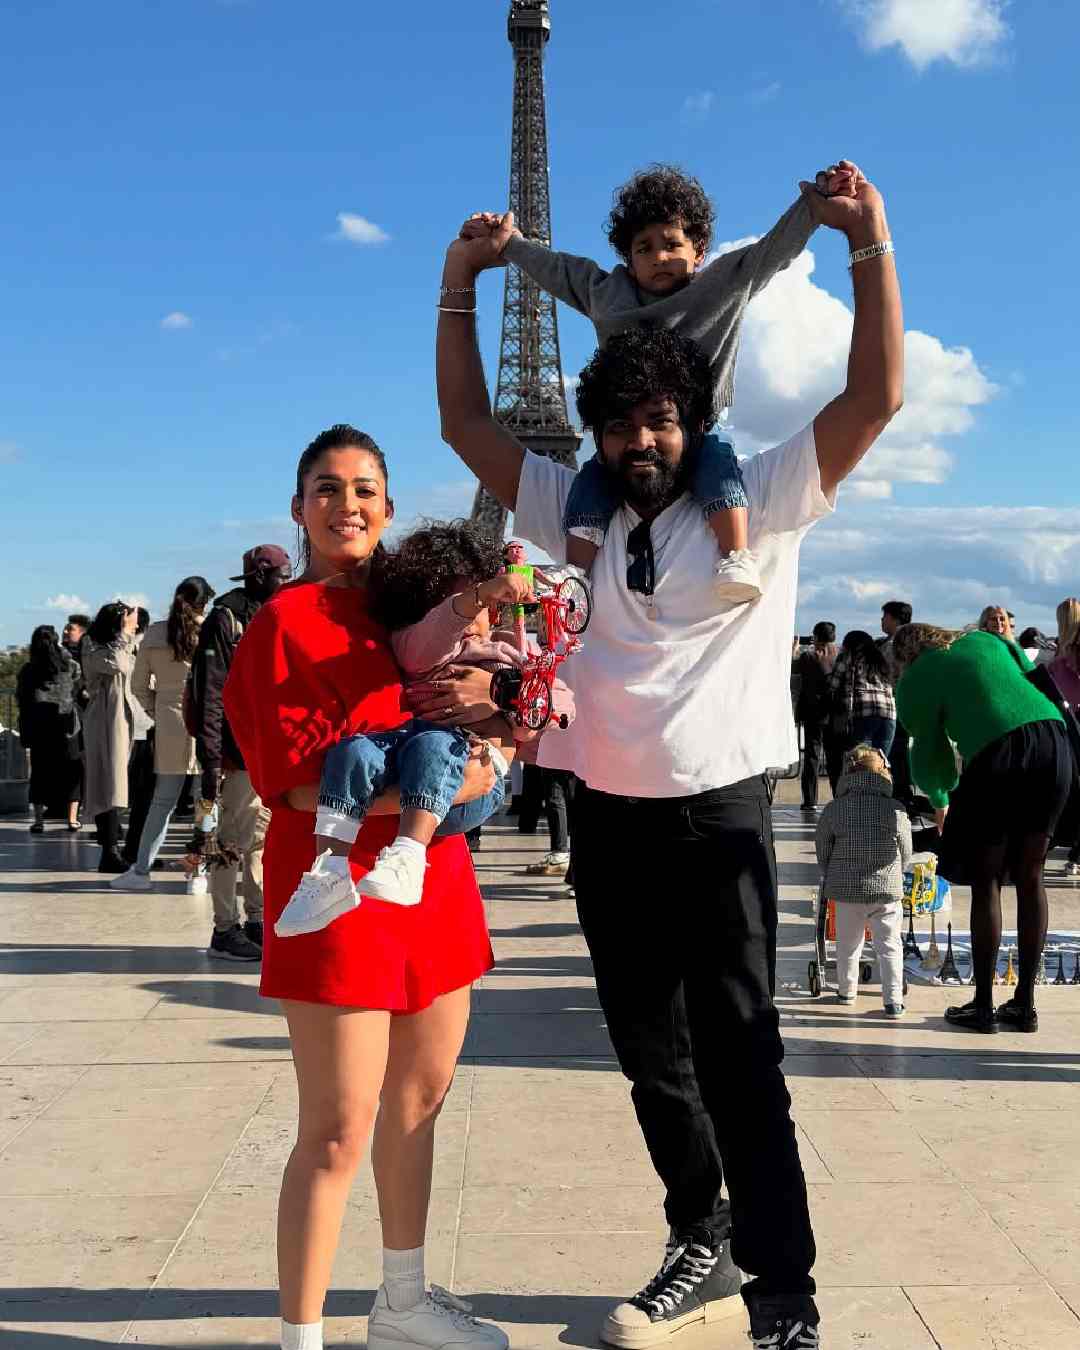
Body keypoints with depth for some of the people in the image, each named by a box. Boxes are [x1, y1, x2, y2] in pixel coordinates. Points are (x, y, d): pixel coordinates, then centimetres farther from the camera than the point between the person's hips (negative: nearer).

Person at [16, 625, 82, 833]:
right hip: (65, 723, -1)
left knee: (39, 771, 6)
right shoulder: (70, 666, 1)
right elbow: (78, 693, 3)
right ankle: (72, 819, 5)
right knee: (71, 771, 7)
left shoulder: (27, 670, 4)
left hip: (37, 725, 1)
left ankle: (38, 820, 1)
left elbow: (21, 699, 5)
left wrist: (25, 733, 9)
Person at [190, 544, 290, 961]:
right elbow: (210, 693, -15)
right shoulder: (225, 619, -9)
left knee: (264, 841, 13)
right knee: (234, 842, -3)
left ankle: (257, 923, 22)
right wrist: (211, 759, -20)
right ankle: (225, 931, 5)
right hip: (240, 752, -8)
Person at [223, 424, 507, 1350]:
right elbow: (302, 782, -15)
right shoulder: (284, 623, -7)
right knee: (338, 1131, -4)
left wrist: (481, 697, -5)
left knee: (420, 1099, 17)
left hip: (434, 879, 7)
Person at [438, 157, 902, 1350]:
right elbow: (466, 423, 14)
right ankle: (703, 1246, 31)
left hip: (719, 818, -4)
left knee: (738, 1057, -3)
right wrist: (459, 282, 10)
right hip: (608, 821, 4)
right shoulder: (571, 513, 10)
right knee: (650, 1055, 14)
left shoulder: (759, 509, 0)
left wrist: (868, 239, -13)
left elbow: (874, 399, -8)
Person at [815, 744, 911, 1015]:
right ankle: (893, 1001, 3)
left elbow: (822, 851, 3)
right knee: (890, 947, 6)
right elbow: (906, 855, 2)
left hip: (846, 890, 1)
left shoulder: (833, 809, -6)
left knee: (848, 944, 17)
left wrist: (831, 877, 21)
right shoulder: (895, 810, -7)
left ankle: (846, 991, 31)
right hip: (887, 890, -1)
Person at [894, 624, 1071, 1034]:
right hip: (1054, 740, 5)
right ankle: (1025, 1004, 18)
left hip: (996, 753, -4)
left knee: (985, 881, 7)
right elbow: (1038, 681, 20)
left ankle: (983, 1006, 10)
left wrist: (939, 802, 38)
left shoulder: (913, 681, 15)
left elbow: (930, 755, 19)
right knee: (1030, 876, 12)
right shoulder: (986, 640, 27)